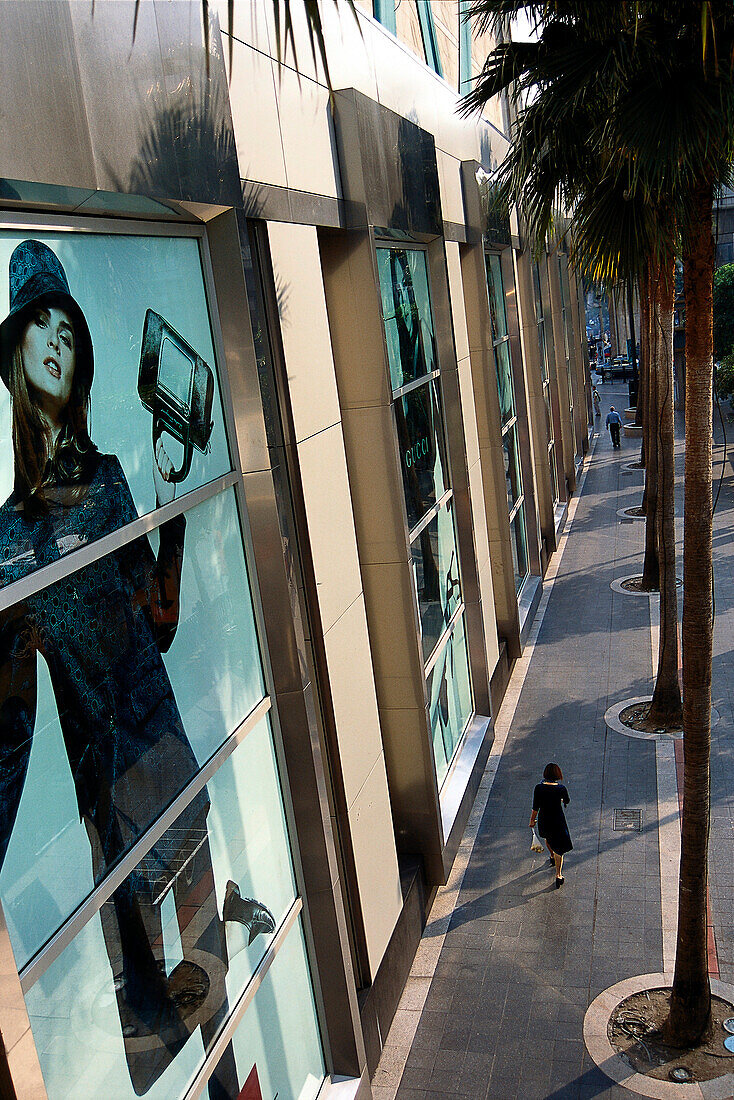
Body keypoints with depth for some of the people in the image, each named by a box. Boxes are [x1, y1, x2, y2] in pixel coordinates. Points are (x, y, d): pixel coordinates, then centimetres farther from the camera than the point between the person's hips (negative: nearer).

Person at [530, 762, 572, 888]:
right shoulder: (561, 788, -17)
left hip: (544, 820, 2)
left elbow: (535, 808, -11)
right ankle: (558, 875, 3)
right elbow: (567, 801, 4)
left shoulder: (539, 788, -17)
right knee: (559, 848, 9)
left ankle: (552, 857, 56)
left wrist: (532, 820, 5)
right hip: (558, 820, -2)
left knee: (548, 838, 33)